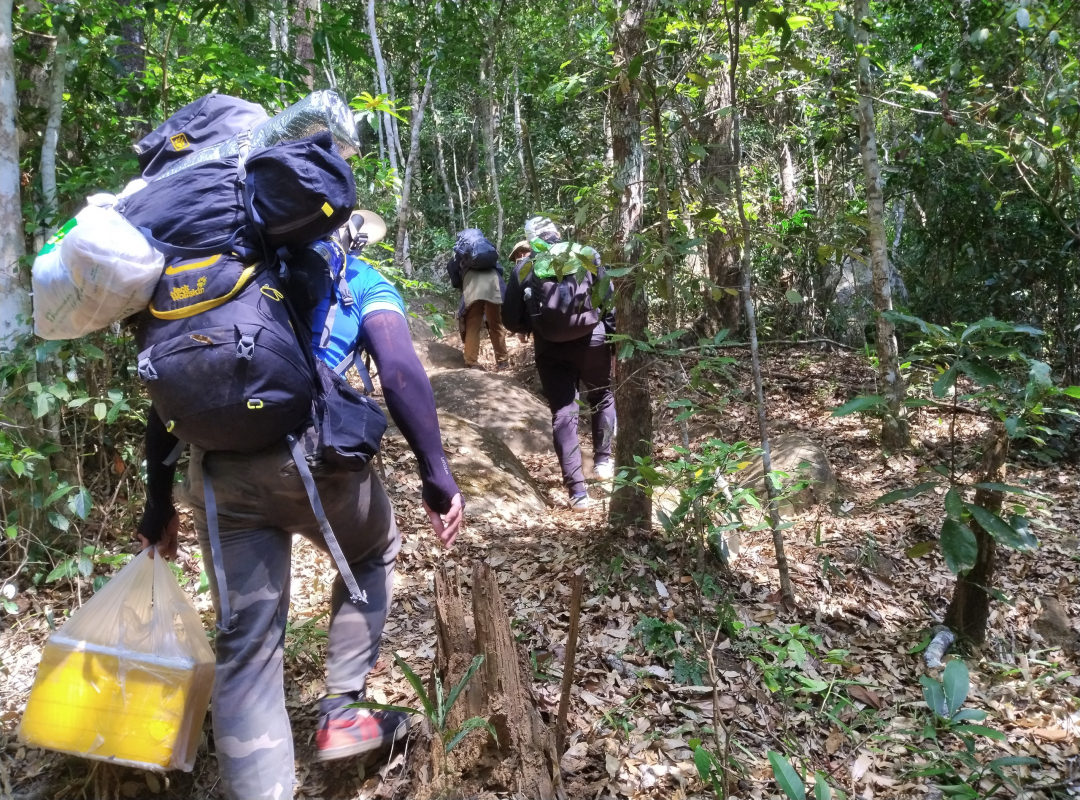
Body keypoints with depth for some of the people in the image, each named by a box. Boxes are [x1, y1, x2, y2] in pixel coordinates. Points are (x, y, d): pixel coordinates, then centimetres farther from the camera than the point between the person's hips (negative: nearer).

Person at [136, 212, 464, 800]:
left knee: (245, 645, 13)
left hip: (218, 469, 3)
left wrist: (160, 504, 25)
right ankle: (340, 712, 26)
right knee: (374, 556, 28)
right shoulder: (359, 281, 16)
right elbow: (400, 374, -5)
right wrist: (436, 478, -6)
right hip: (314, 457, -3)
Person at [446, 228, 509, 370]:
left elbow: (452, 268, 20)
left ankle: (472, 363, -1)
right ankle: (502, 361, 12)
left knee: (472, 326, 3)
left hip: (472, 280, -2)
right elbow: (499, 267, 29)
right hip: (492, 278, 2)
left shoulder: (461, 248, 33)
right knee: (496, 324, 10)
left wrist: (458, 285, 31)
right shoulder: (486, 244, 39)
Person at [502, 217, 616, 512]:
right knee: (603, 398, 25)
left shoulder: (522, 268, 5)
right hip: (592, 341, 0)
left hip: (551, 351, 0)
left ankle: (577, 491, 2)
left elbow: (510, 319, 4)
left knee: (563, 414, 6)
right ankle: (603, 460, 29)